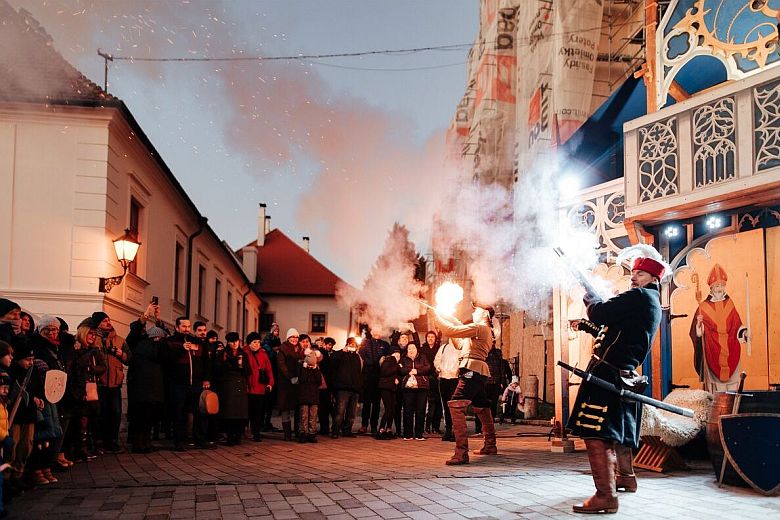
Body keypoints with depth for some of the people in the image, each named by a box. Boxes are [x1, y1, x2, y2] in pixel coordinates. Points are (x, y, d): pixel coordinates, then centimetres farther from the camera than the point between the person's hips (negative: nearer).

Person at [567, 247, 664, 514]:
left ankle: (606, 496, -22)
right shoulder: (653, 305, 20)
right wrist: (585, 324, 15)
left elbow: (599, 313, -16)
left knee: (595, 433, -16)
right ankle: (626, 477, 43)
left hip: (607, 371, -11)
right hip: (624, 373, 11)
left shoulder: (639, 297, -10)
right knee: (616, 428, 27)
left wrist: (589, 294, 3)